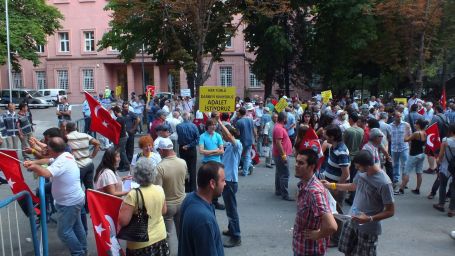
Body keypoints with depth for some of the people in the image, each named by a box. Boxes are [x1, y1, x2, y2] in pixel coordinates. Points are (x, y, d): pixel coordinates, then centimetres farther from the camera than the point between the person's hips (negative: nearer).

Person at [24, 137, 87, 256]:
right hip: (75, 199, 10)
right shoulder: (66, 155, 1)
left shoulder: (61, 162, -29)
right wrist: (33, 162, -3)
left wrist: (34, 166, -31)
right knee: (76, 226, 25)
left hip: (69, 203, -10)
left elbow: (46, 173, -44)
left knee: (64, 231, 2)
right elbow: (49, 160, 11)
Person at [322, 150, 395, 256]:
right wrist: (331, 185, 11)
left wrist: (369, 219, -28)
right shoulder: (362, 172, -5)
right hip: (351, 221, 6)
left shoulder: (384, 183, -25)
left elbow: (390, 211, -18)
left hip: (368, 228, -6)